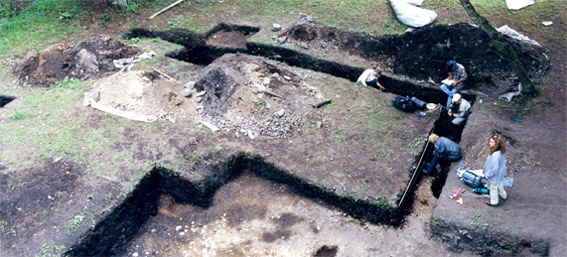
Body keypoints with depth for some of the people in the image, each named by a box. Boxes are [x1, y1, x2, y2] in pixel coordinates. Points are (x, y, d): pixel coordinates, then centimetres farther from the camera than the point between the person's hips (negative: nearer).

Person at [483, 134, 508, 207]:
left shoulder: (495, 155, -40)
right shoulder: (501, 152, -11)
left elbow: (494, 168, -32)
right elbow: (503, 162, 6)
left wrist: (488, 175, -16)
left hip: (495, 176, -8)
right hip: (500, 174, 8)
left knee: (493, 188, 16)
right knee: (499, 185, 33)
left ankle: (494, 202, 38)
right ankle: (503, 195, 58)